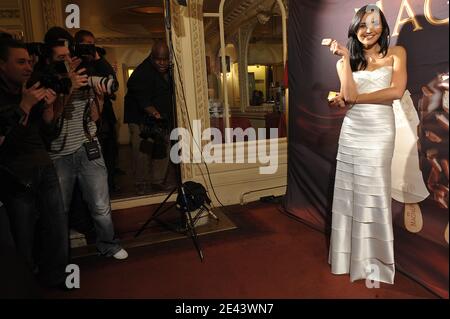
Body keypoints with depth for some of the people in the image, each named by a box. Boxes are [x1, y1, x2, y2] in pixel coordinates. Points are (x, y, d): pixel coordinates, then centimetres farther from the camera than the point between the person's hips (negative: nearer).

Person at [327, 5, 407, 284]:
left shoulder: (396, 54, 8)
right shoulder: (348, 61, 12)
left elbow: (397, 91, -8)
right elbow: (348, 95, -5)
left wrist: (355, 99, -5)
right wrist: (345, 58, -7)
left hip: (380, 130, -2)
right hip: (351, 131, 2)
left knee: (373, 192, 0)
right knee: (349, 191, 3)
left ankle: (374, 260, 14)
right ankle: (352, 255, 17)